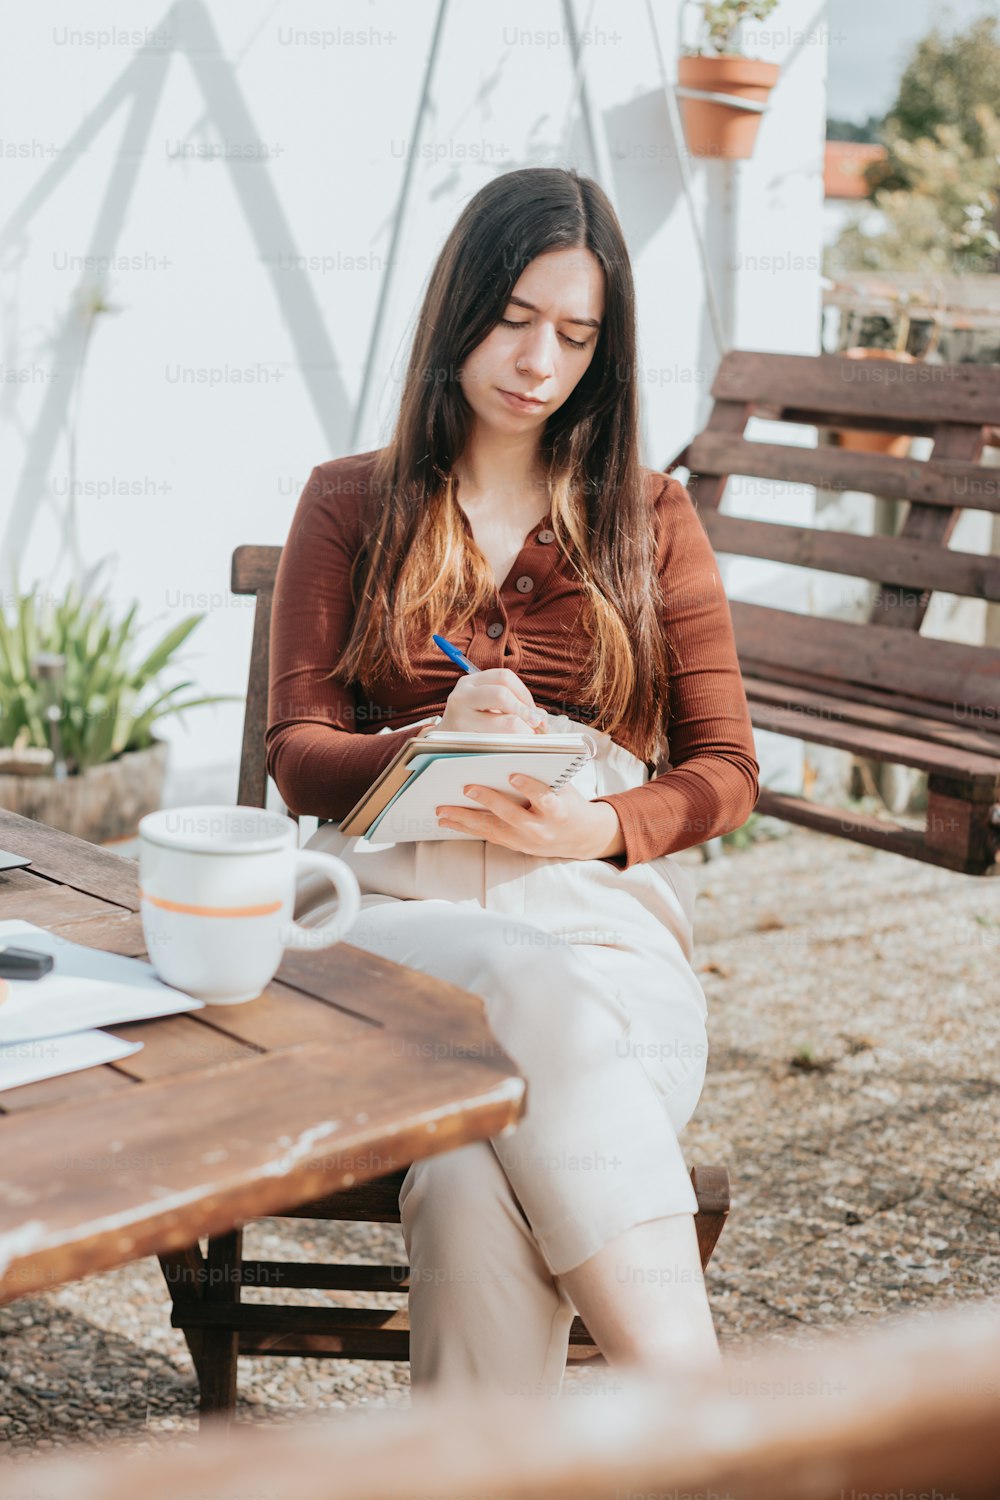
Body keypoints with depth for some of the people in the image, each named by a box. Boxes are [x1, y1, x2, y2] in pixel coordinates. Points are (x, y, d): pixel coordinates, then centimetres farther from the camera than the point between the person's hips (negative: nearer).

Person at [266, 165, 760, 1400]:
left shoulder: (649, 519, 18)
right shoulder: (351, 503, 16)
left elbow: (726, 769, 12)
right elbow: (298, 755, 8)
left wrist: (599, 824, -11)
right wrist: (435, 747, -16)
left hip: (601, 908, 1)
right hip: (397, 901, -1)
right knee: (538, 995, -39)